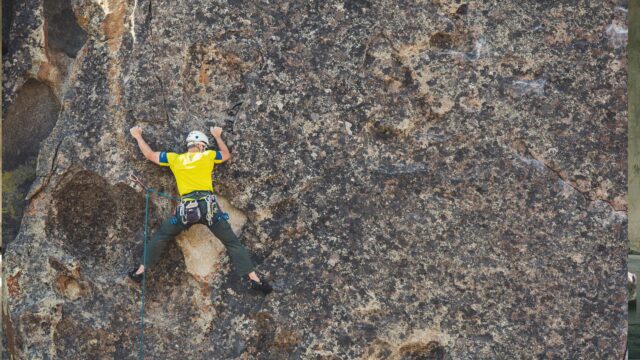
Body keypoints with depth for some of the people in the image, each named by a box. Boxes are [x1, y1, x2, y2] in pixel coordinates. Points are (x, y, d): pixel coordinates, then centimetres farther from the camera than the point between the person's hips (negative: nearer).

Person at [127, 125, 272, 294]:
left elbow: (149, 155, 23)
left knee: (160, 236, 19)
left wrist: (138, 136, 37)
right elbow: (227, 155, 32)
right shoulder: (208, 155, 12)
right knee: (232, 242, 3)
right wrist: (218, 136, 45)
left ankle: (141, 271, 15)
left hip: (186, 208, 1)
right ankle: (254, 279, -5)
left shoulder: (174, 158, 14)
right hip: (208, 206, -1)